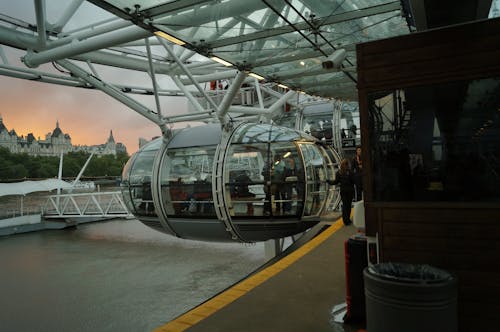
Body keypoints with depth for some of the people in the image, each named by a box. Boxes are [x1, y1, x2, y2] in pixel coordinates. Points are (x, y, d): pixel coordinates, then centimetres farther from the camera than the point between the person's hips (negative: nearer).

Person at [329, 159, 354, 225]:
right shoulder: (349, 172, -11)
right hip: (350, 190, -2)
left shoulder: (338, 172, -3)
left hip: (343, 190, 2)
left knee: (344, 204, 9)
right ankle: (347, 219, 12)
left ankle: (345, 220, 5)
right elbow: (353, 181, -11)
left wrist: (329, 182, 10)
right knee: (348, 204, 8)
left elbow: (336, 182, -4)